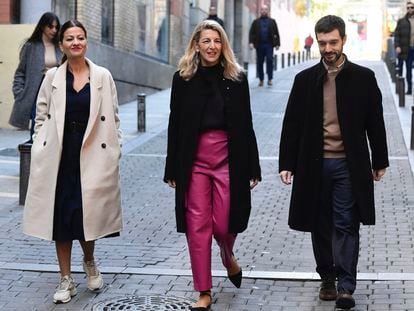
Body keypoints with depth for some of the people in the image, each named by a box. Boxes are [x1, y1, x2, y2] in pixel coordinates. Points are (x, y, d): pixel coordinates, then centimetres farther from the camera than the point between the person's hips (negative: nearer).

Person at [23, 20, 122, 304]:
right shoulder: (52, 78, 5)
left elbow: (113, 118, 5)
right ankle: (66, 279, 16)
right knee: (61, 216, 4)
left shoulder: (103, 77, 2)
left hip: (93, 155, -1)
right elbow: (41, 118, 8)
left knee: (89, 213, -2)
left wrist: (114, 154, 1)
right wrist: (40, 155, 2)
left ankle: (90, 261, 29)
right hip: (59, 155, 1)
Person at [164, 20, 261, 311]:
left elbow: (246, 126, 5)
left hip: (228, 158, 0)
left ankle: (228, 256, 37)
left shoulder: (237, 78, 3)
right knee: (197, 225, 1)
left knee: (223, 223, 1)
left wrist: (252, 167, 2)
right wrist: (173, 170, 1)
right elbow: (175, 126, 3)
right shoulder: (183, 78, 3)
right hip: (194, 160, 0)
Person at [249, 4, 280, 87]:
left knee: (269, 61, -10)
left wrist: (277, 44, 1)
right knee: (259, 63, 2)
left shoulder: (272, 21, 12)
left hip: (269, 45, -1)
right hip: (259, 45, 1)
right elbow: (251, 33, 4)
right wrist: (251, 42, -9)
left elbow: (276, 33, 9)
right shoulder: (256, 22, 12)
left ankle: (270, 79, -7)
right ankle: (261, 80, 10)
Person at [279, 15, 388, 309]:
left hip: (349, 166, -2)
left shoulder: (363, 77, 2)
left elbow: (375, 122, 6)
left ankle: (346, 286, -4)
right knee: (321, 226, 9)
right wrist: (287, 164, 2)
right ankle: (328, 279, 23)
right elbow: (292, 124, 6)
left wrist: (379, 161, 6)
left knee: (346, 225, -5)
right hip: (314, 165, 2)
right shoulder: (305, 79, 5)